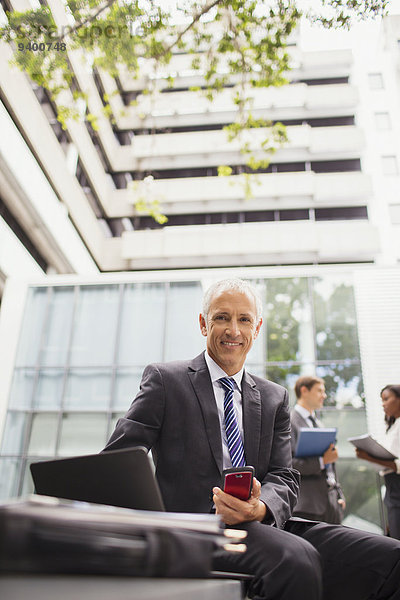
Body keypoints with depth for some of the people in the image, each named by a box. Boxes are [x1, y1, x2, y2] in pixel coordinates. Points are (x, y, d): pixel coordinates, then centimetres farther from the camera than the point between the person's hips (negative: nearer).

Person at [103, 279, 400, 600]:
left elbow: (284, 476, 9)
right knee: (296, 559, -35)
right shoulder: (165, 379, 5)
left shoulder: (275, 398, 17)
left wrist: (259, 508, -15)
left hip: (263, 524, 5)